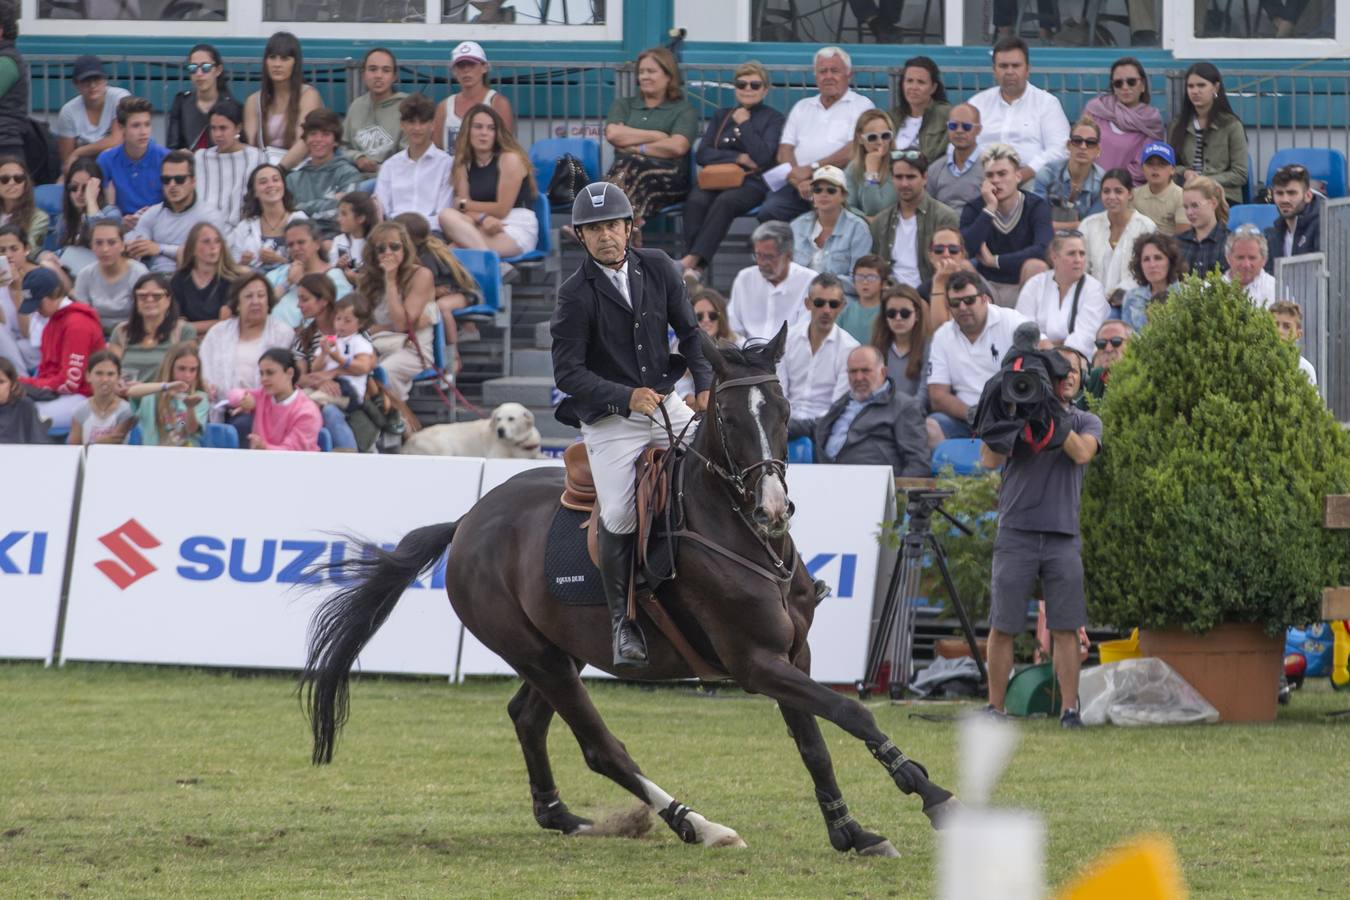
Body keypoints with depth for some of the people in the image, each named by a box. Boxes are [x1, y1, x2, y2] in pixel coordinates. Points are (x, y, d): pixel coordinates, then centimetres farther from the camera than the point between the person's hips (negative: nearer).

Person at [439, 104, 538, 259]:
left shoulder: (510, 159, -1)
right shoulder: (464, 165, 14)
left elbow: (502, 209, -6)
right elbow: (464, 211, 2)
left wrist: (464, 204, 4)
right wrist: (483, 218, -21)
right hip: (482, 229, 5)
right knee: (447, 216, -27)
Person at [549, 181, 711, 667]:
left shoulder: (658, 268, 2)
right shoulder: (576, 295, -12)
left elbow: (690, 332, 10)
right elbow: (568, 373, -15)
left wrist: (706, 384, -7)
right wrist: (627, 396, -28)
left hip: (665, 403, 4)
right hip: (610, 419, -4)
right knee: (619, 518, -16)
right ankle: (623, 622, 2)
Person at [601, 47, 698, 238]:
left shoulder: (683, 110, 15)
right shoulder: (623, 105, 26)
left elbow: (677, 147, -4)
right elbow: (613, 134, 4)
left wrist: (635, 148, -3)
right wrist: (656, 136, 3)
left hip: (669, 178, -2)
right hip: (623, 171, 2)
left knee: (632, 167, -36)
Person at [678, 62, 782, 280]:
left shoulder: (773, 118, 10)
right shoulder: (722, 116, 23)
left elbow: (762, 156, -5)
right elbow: (702, 154, 10)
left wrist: (744, 124, -1)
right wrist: (738, 158, -3)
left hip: (752, 183, -3)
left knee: (725, 201, -36)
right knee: (696, 201, -31)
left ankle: (692, 260, -44)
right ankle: (697, 268, -40)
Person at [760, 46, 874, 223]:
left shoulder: (861, 106, 9)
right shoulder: (802, 107, 25)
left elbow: (853, 150, -5)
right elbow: (785, 150, 14)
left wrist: (811, 169, -9)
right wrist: (798, 180, -6)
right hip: (797, 184, 4)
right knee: (769, 211, -27)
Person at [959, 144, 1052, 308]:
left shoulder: (1036, 207, -9)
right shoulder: (974, 209, -4)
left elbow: (1045, 249, -27)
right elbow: (964, 251, -22)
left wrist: (994, 260, -23)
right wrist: (990, 209, -24)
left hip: (1024, 288, -1)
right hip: (987, 286, 1)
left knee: (1035, 266, -33)